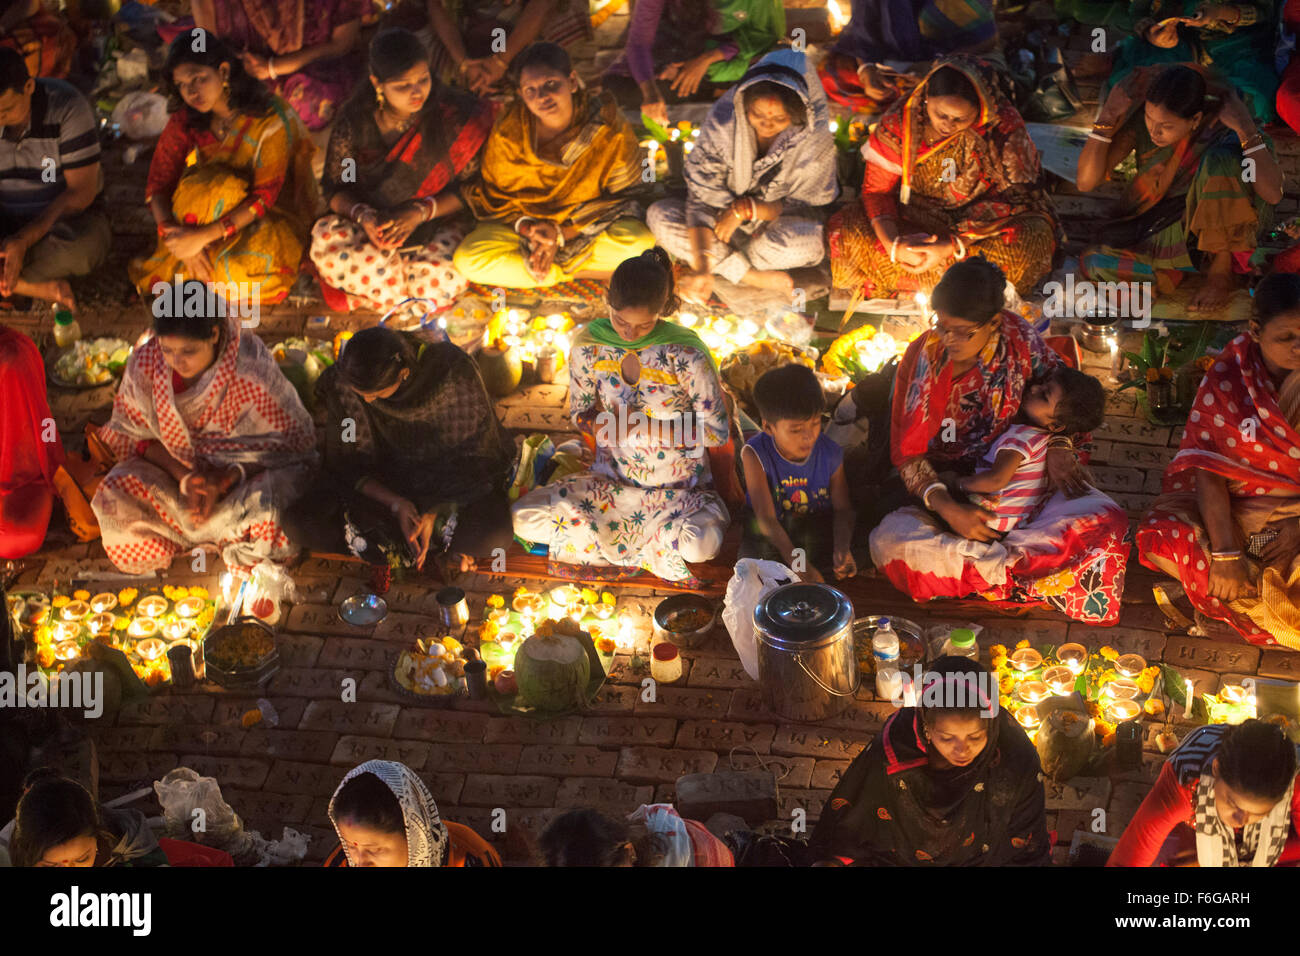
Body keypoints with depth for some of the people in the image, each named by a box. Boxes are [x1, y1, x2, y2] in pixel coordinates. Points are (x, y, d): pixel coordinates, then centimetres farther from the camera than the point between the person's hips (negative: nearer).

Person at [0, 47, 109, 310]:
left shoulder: (67, 108, -19)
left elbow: (80, 192, -19)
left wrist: (24, 241, -29)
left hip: (69, 215, -3)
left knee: (84, 246, -41)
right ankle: (44, 288, -21)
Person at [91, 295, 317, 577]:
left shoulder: (253, 368, -25)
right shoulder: (144, 364, -15)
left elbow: (287, 442, -16)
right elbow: (130, 433, -3)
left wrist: (222, 483, -27)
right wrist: (182, 475, -20)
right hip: (175, 463, 3)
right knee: (116, 505, -24)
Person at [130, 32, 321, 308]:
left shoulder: (270, 120, -18)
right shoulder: (185, 123, -4)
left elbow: (265, 196, -22)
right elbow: (158, 187, -7)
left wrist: (203, 236, -30)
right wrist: (173, 232, -29)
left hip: (272, 216, -3)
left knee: (244, 267, -38)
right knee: (213, 183, -33)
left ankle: (170, 270, -11)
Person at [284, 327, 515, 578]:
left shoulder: (455, 372, -27)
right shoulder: (342, 383, -20)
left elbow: (475, 455, -16)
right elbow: (348, 463, -10)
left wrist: (434, 512, -27)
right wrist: (395, 503, -26)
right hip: (381, 482, 3)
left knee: (495, 536, -35)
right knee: (300, 526, -22)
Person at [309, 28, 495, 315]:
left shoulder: (454, 116, -9)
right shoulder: (354, 122, -6)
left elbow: (469, 188, -5)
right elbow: (335, 189, 1)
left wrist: (420, 212, -20)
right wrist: (362, 215, -21)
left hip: (433, 227, -1)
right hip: (368, 226, 1)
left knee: (447, 277, -34)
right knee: (326, 243, -32)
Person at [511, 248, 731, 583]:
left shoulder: (685, 354, -17)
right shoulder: (588, 347, -7)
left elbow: (717, 432, -12)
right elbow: (579, 413, 7)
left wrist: (644, 426, -18)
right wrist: (601, 423, -19)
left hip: (678, 492, -4)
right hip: (610, 484, 4)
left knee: (700, 545, -37)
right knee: (523, 518, -18)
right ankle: (656, 547, -5)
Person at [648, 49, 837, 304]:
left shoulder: (814, 139, -22)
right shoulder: (723, 121, -21)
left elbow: (801, 206, -12)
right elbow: (702, 198, -23)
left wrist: (746, 209, -24)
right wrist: (701, 266, -36)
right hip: (726, 216, 2)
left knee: (806, 245, -37)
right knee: (659, 215, -23)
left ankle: (724, 264, -12)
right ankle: (755, 277, -25)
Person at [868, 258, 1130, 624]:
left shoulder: (1016, 337, -9)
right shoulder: (924, 358, -13)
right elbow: (908, 451, -11)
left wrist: (1060, 446, -10)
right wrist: (947, 508, -26)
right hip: (944, 487, -1)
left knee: (1107, 520, -25)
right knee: (889, 543, -34)